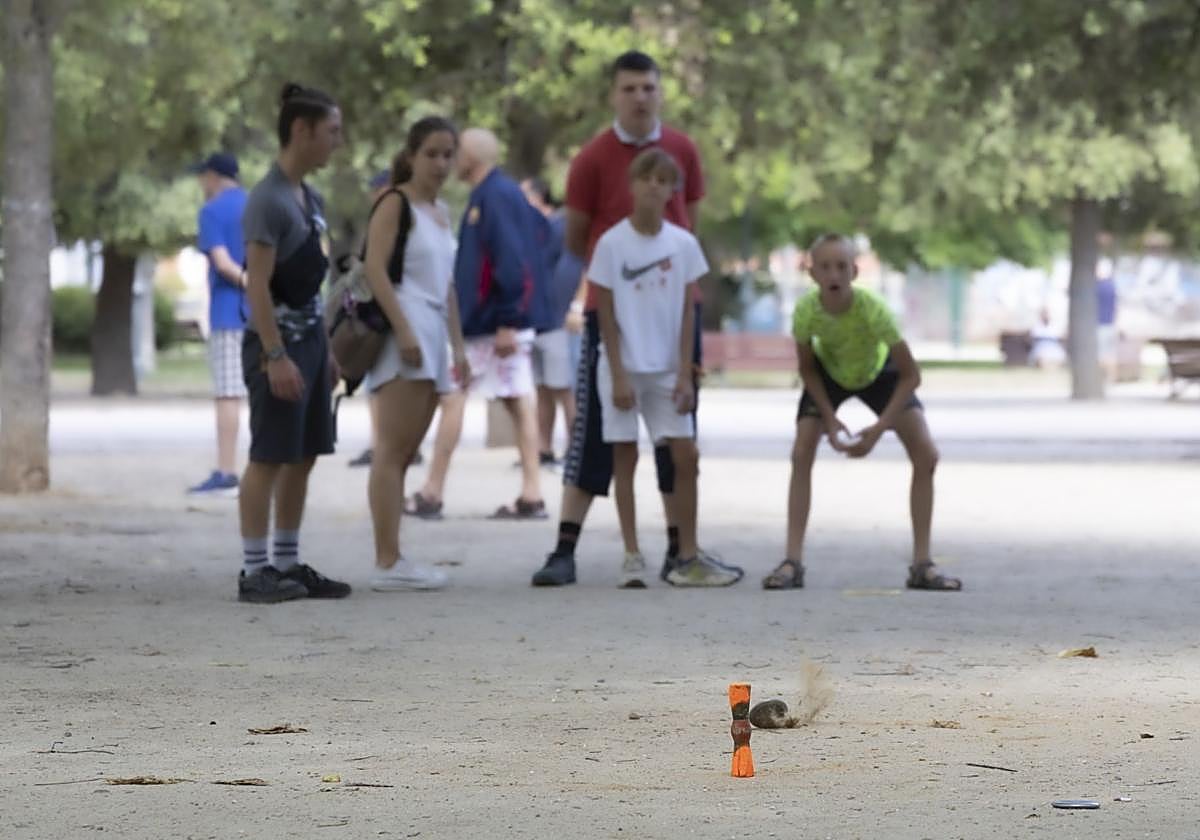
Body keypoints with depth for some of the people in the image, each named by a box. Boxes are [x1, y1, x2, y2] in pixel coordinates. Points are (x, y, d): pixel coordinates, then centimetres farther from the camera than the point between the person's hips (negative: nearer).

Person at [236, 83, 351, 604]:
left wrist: (325, 349, 19)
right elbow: (257, 284, -18)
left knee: (303, 458, 11)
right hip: (277, 339, -9)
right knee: (269, 457, -6)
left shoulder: (310, 199, 14)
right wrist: (276, 356, -23)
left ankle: (287, 566, 17)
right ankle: (255, 571, -3)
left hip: (309, 335, 9)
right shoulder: (268, 200, -14)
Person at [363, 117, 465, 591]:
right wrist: (403, 329, -22)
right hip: (403, 326, -9)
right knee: (392, 450, -11)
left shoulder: (441, 212, 20)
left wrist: (457, 344, 19)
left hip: (431, 334, 9)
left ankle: (394, 561, 9)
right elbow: (375, 267, -14)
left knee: (405, 453, 8)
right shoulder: (395, 203, -5)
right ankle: (387, 562, -14)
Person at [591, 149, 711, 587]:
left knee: (685, 455, -2)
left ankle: (687, 558, 5)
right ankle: (632, 558, 4)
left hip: (667, 369, 2)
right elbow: (606, 314, -4)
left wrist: (685, 374, -2)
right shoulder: (612, 243, -6)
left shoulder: (683, 244, 1)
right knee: (625, 456, 0)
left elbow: (687, 313, 4)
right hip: (624, 367, -2)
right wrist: (619, 376, -9)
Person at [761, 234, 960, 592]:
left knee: (926, 456, -12)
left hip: (878, 371, -1)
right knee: (801, 454, -16)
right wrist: (829, 420, -22)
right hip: (827, 373, 1)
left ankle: (922, 565, -3)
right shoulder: (806, 310, -33)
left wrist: (879, 428, -34)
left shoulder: (873, 309, -38)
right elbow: (807, 369, -13)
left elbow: (910, 375, -29)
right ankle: (793, 562, -11)